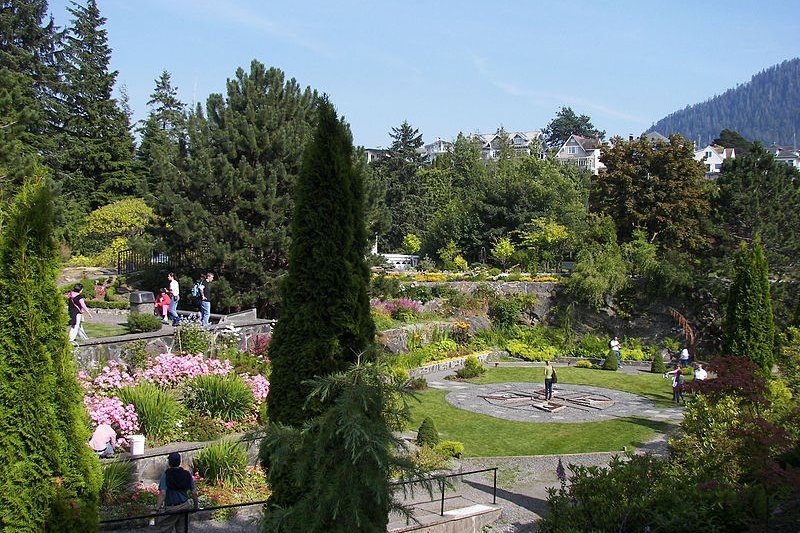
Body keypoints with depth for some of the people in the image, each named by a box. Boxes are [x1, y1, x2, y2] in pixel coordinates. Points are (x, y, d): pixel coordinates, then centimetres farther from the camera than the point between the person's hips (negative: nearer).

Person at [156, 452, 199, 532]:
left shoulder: (166, 474, -9)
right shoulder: (187, 474, 3)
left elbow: (163, 493, -19)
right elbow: (194, 492, 4)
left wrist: (158, 507, -17)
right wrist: (196, 505, 16)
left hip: (170, 508, -4)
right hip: (184, 507, 5)